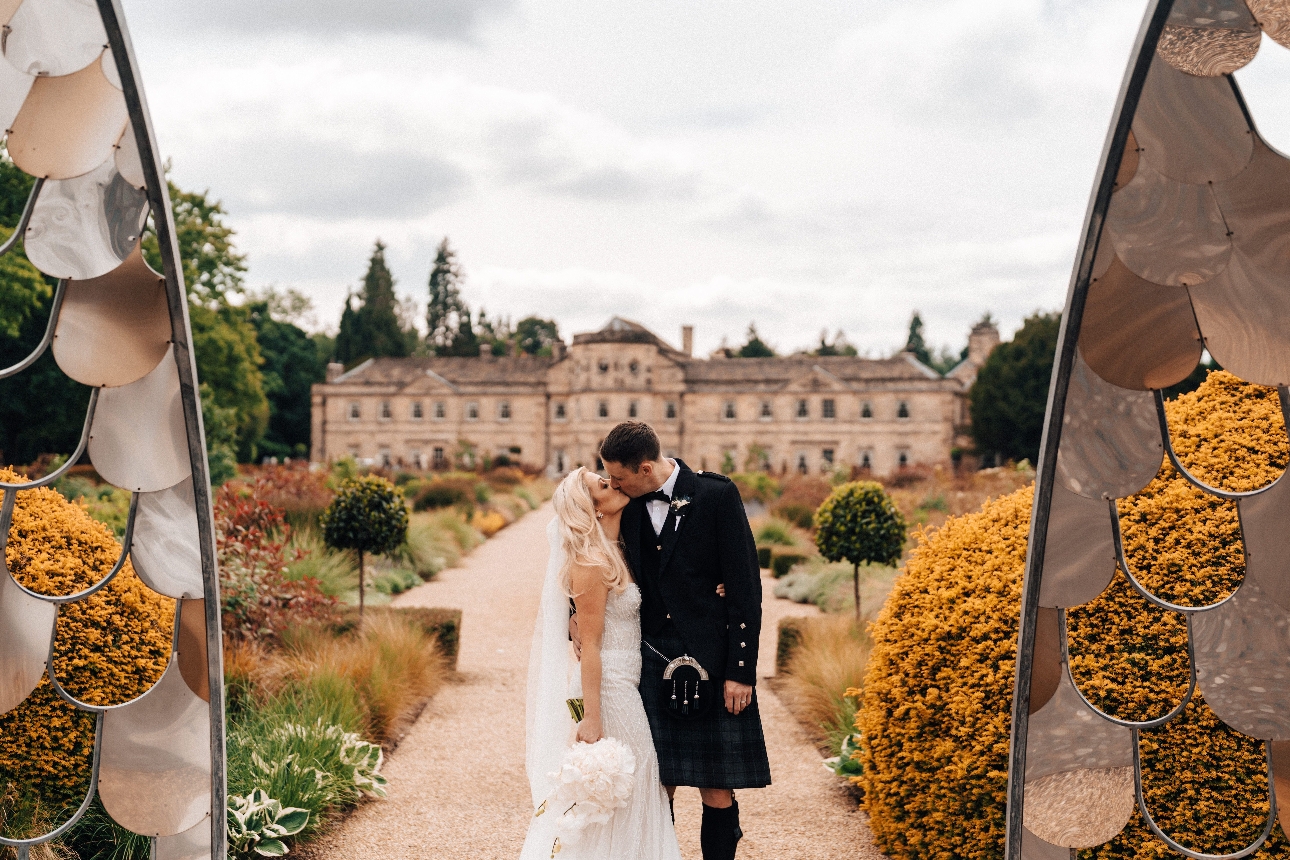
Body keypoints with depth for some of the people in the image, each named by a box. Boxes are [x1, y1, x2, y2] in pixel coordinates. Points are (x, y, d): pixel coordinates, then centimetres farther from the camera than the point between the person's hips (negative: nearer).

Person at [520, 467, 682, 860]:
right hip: (609, 690, -9)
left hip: (626, 687, 9)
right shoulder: (592, 564, -17)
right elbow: (589, 644, -19)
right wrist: (591, 718, -20)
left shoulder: (615, 553, 9)